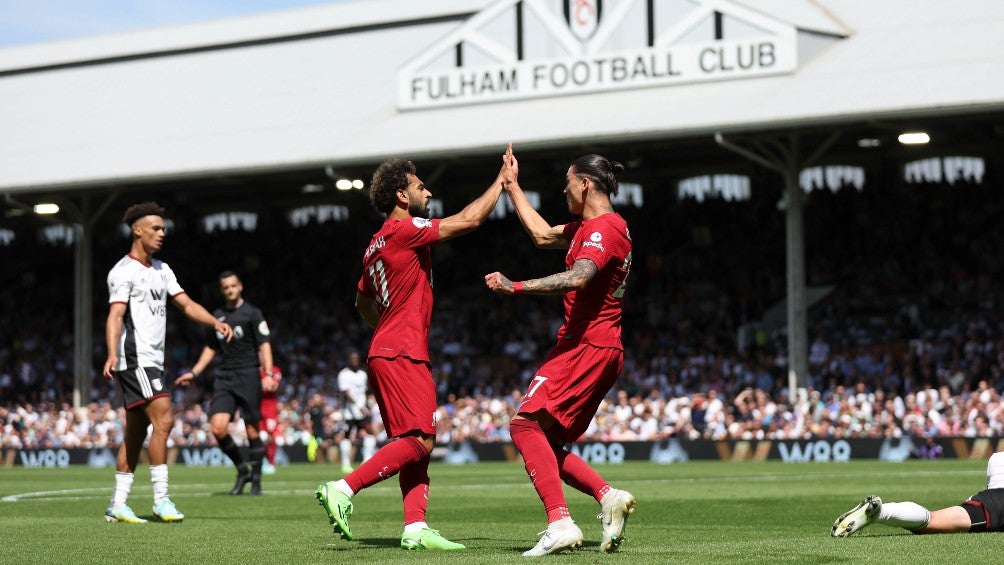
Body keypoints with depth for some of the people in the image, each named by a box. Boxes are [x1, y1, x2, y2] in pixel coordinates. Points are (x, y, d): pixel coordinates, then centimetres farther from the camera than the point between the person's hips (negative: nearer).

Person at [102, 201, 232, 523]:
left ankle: (117, 505, 12)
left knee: (135, 434, 9)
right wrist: (112, 355, -33)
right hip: (136, 360, -9)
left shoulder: (161, 269, 18)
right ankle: (161, 500, -16)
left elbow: (186, 304, 15)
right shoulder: (124, 271, -8)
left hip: (153, 361, 9)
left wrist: (216, 323, -3)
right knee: (163, 419, -18)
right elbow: (115, 315, -19)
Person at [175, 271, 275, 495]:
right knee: (217, 427, -10)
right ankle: (242, 470, 8)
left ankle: (256, 478, 12)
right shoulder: (217, 315, 16)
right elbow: (211, 348, 25)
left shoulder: (252, 313, 1)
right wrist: (194, 373, 19)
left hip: (248, 376, -4)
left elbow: (264, 345, -4)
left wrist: (268, 373, -16)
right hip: (224, 377, 4)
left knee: (252, 430, -3)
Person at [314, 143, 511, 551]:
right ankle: (342, 490, -17)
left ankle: (415, 528, -1)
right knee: (419, 441, -14)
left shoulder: (377, 244, 18)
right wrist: (503, 181, -3)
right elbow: (469, 219, -13)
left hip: (387, 353, 10)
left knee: (417, 444, 6)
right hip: (403, 356, -10)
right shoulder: (405, 230, -10)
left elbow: (363, 302, 31)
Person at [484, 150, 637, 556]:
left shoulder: (602, 229, -13)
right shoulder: (591, 227, 20)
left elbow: (578, 278, -30)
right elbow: (544, 235, 33)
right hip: (600, 350, 10)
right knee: (544, 441, 9)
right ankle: (608, 496, -3)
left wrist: (516, 287, -30)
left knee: (526, 424, -18)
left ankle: (560, 523, -25)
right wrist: (512, 186, 36)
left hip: (585, 347, -10)